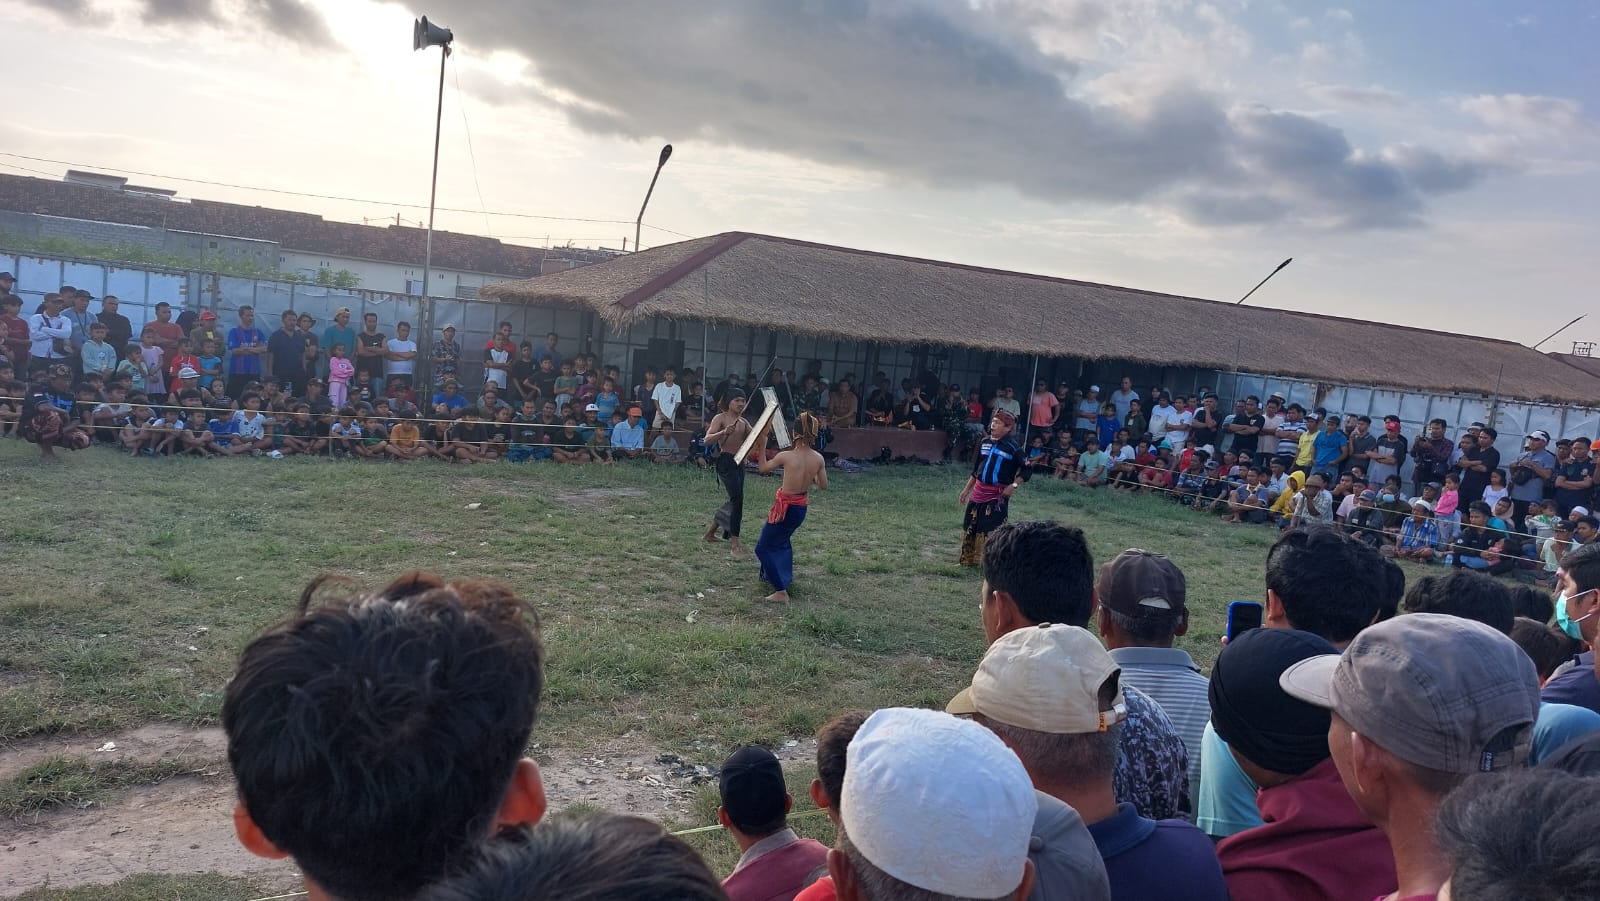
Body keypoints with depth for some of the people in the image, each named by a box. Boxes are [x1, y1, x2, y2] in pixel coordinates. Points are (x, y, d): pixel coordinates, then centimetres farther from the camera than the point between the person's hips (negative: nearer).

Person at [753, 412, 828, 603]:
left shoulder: (786, 456, -20)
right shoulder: (819, 459, -9)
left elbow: (763, 468, -3)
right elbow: (823, 486, 1)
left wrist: (762, 445, 6)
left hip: (785, 507, -6)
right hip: (802, 508, 6)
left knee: (763, 548, 8)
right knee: (782, 540, 32)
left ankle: (781, 591, 1)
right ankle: (786, 577, 47)